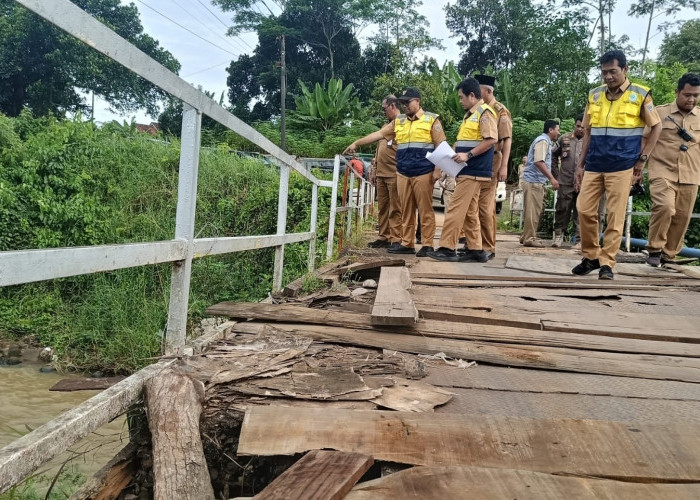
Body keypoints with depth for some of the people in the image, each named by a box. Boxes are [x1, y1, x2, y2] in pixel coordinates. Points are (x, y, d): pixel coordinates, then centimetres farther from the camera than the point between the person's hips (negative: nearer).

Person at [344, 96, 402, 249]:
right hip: (381, 173, 9)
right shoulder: (387, 125, 22)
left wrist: (356, 143, -17)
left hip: (394, 173, -9)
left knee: (395, 208, -6)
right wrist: (375, 167, 21)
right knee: (383, 207, 10)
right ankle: (384, 237, 15)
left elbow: (378, 135, -17)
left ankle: (396, 239, -4)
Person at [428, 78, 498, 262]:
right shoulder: (470, 115, 20)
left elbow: (491, 139, -20)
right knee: (469, 211, 9)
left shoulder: (485, 112, -10)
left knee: (456, 209, -11)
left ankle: (447, 248, -9)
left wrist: (468, 155, -23)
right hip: (467, 170, 10)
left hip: (473, 171, -10)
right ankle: (476, 250, 12)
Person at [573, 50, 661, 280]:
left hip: (622, 166, -4)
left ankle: (606, 263, 5)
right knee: (584, 210, 1)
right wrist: (580, 164, 11)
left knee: (615, 216, -2)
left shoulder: (640, 95, -2)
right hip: (594, 166, 4)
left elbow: (656, 127, 6)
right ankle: (591, 256, 16)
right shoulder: (594, 95, 8)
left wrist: (642, 159, -1)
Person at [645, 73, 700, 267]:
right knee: (664, 207, -24)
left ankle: (669, 255, 20)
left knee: (681, 218, 5)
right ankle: (655, 249, -7)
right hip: (663, 173, -4)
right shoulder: (659, 112, 1)